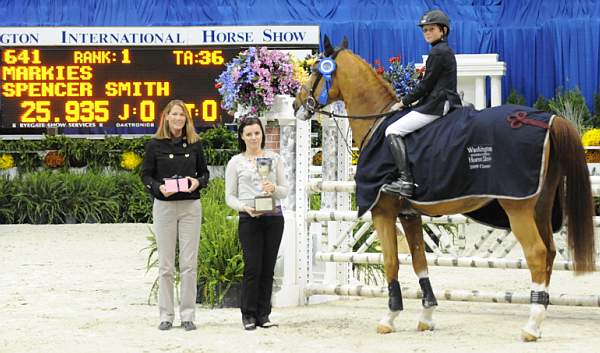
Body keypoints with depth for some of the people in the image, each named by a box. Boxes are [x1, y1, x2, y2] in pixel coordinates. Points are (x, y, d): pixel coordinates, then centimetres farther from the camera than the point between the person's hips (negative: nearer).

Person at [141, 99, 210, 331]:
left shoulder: (194, 144, 6)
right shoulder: (155, 145, 0)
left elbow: (204, 173, 13)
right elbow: (146, 175, 3)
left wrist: (197, 182, -9)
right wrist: (159, 187, -16)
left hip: (190, 206, 1)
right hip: (164, 206, -1)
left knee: (189, 264, 0)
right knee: (165, 264, 2)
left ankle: (187, 316, 5)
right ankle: (166, 316, 8)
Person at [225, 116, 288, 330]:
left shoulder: (274, 159, 11)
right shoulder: (235, 162, 6)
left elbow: (285, 191, 10)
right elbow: (229, 196, 5)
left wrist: (274, 188, -12)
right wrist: (245, 207, -13)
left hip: (273, 217, 2)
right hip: (249, 219, -2)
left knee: (268, 268, 2)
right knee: (253, 267, -9)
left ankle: (263, 315, 10)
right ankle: (248, 315, 1)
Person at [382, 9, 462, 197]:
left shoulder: (438, 52, -12)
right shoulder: (446, 51, 19)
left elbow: (426, 84, -13)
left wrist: (404, 102, -4)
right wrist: (409, 101, 20)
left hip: (435, 105, -11)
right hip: (446, 102, 11)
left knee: (393, 131, -15)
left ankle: (406, 180, -25)